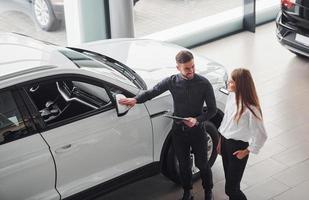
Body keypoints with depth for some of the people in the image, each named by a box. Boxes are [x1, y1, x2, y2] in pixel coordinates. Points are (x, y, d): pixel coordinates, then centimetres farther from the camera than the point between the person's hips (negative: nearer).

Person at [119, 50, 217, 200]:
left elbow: (212, 110, -10)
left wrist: (197, 120, -25)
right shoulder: (172, 81, -11)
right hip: (178, 131, 2)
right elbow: (152, 92, 0)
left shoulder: (204, 84, -16)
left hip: (197, 130, -2)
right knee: (183, 164, 16)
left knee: (202, 164, 12)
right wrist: (136, 99, -17)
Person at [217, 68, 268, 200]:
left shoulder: (250, 109, -28)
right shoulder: (232, 96, -5)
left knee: (231, 188, 0)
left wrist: (247, 151, -10)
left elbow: (261, 135, -21)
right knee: (229, 180, 21)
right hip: (225, 142, 7)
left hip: (237, 147, -7)